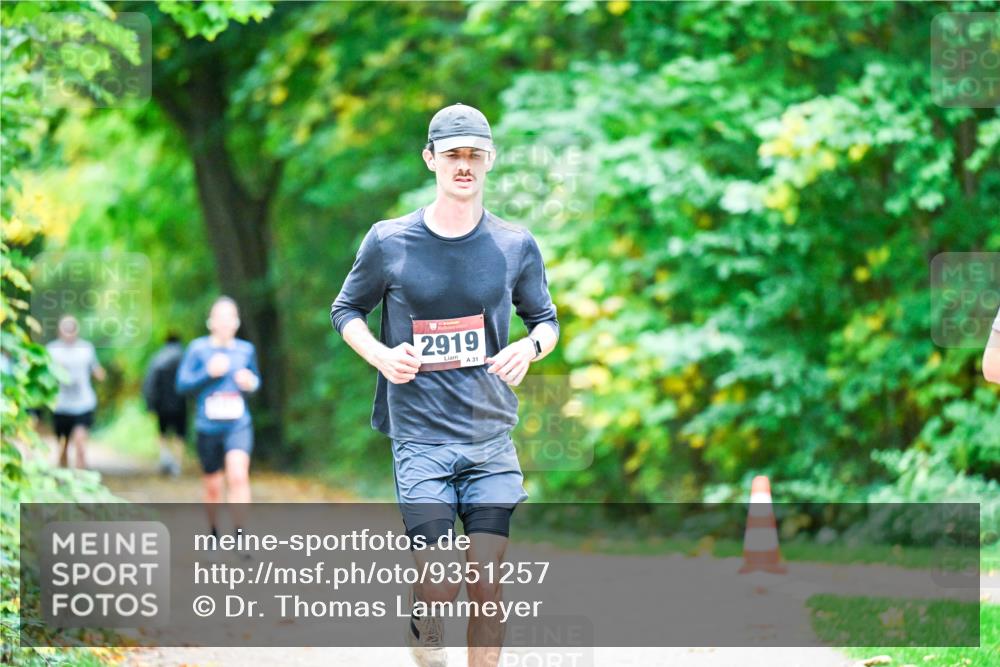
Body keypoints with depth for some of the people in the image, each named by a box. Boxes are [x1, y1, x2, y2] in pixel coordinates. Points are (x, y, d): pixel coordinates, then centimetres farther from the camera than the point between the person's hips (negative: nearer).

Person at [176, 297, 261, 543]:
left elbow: (255, 380, 19)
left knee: (238, 475, -22)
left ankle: (239, 535, -20)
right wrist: (209, 373, -16)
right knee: (212, 486, 10)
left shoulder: (245, 349, 5)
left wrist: (251, 383, -4)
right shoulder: (198, 348, -2)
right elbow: (182, 384, -4)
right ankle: (214, 534, 31)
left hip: (238, 425, 0)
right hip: (208, 427, 0)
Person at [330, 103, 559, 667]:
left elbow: (546, 319, 16)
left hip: (491, 437, 2)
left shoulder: (516, 245, 4)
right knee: (438, 589, -10)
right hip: (420, 438, -2)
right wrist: (380, 354, -7)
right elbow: (347, 309, 13)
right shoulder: (389, 243, 0)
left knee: (489, 586, -4)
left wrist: (531, 347, -7)